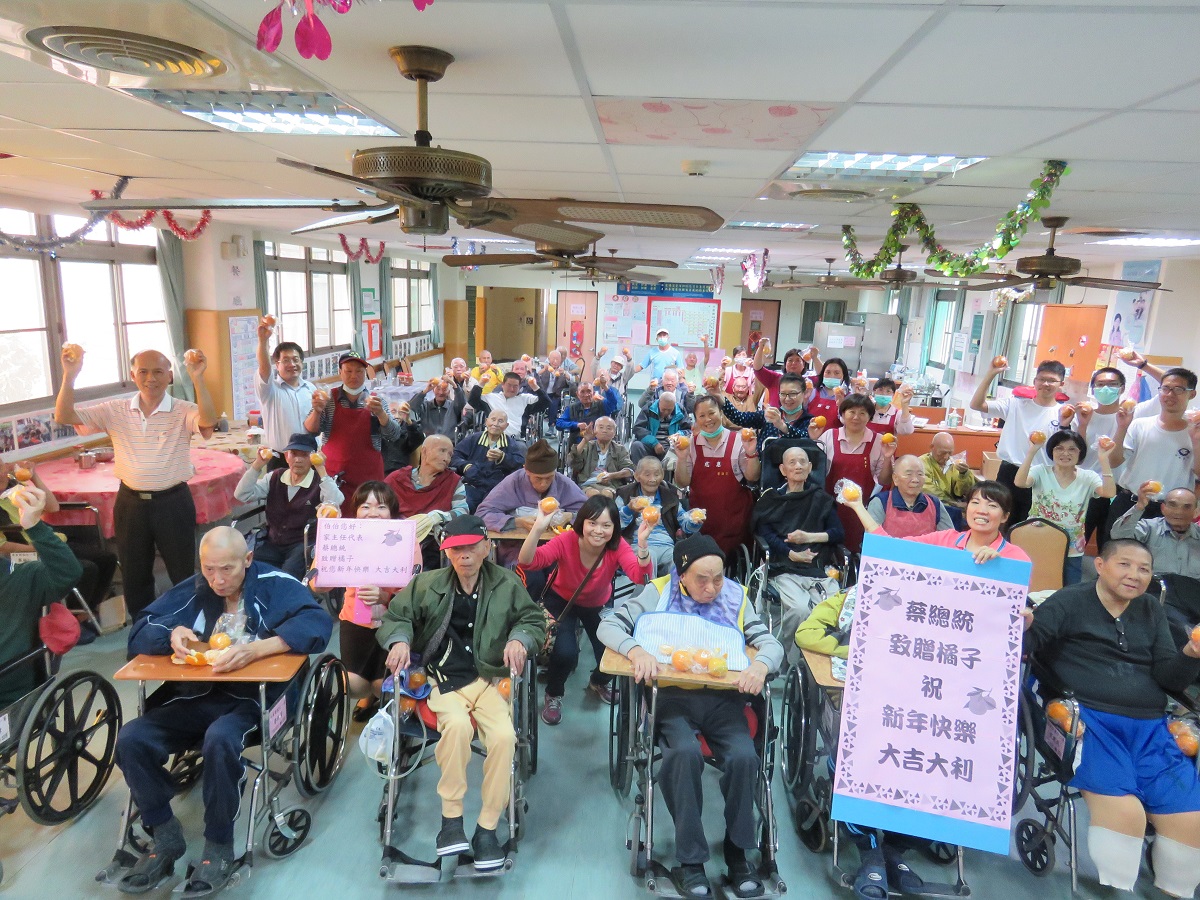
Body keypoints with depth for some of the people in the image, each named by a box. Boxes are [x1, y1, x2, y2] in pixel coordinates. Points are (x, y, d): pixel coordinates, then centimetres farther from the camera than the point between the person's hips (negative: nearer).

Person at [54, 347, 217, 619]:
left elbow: (208, 422, -29)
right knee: (134, 577, 17)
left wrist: (197, 379, -40)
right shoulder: (115, 411, 2)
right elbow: (64, 417, -3)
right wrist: (70, 375, -17)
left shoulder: (183, 411, -9)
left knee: (184, 576, 8)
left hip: (173, 503, -4)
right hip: (131, 503, 4)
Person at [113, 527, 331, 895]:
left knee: (219, 739, -33)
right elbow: (139, 636, 7)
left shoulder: (275, 585, -6)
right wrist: (171, 633, -17)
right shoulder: (192, 590, 7)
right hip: (194, 697, 5)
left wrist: (255, 649, -35)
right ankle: (165, 837, 4)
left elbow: (317, 624, -23)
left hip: (252, 697, -5)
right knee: (131, 739, -16)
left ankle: (219, 846, -10)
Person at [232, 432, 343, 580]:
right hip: (273, 543, 5)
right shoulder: (274, 478, 9)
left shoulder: (320, 482, -7)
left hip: (303, 545, -5)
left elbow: (335, 504, -29)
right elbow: (242, 495, -1)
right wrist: (258, 464, -9)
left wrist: (321, 470, -31)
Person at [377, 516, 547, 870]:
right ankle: (450, 819, -14)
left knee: (504, 735, -27)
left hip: (492, 679, 1)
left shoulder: (507, 584, 7)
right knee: (457, 724, -34)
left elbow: (534, 620, 12)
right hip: (445, 680, 0)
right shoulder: (427, 585, 7)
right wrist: (399, 640, -11)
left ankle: (487, 828, -8)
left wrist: (520, 639, -11)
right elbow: (395, 617, 12)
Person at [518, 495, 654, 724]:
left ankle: (599, 682, 28)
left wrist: (642, 543, -55)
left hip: (599, 605, 2)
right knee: (565, 653, -25)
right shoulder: (566, 541, -30)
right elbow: (527, 561, -42)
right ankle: (553, 694, 11)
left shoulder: (617, 546, -25)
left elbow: (641, 577, -39)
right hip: (561, 600, -2)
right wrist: (538, 528, -57)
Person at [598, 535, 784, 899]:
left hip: (723, 697, 2)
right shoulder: (660, 592, 1)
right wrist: (636, 650, -24)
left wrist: (761, 665, -21)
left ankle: (737, 853, -1)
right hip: (672, 695, -2)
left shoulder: (735, 596, 7)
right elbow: (609, 626, -3)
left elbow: (770, 642, 3)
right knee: (685, 753, -31)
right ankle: (689, 860, -13)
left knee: (744, 757, -25)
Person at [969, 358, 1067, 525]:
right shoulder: (1016, 403, 1)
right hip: (1008, 474, 1)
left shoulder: (1065, 414, -1)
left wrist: (1065, 426, -20)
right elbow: (976, 404, -8)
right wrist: (991, 373, -14)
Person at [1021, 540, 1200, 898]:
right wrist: (1020, 629, -29)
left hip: (1148, 727, 5)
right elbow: (1028, 645, -6)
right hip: (1087, 720, -5)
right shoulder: (1070, 601, 3)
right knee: (1123, 811, -24)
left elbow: (1169, 678, 13)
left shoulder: (1151, 611, 19)